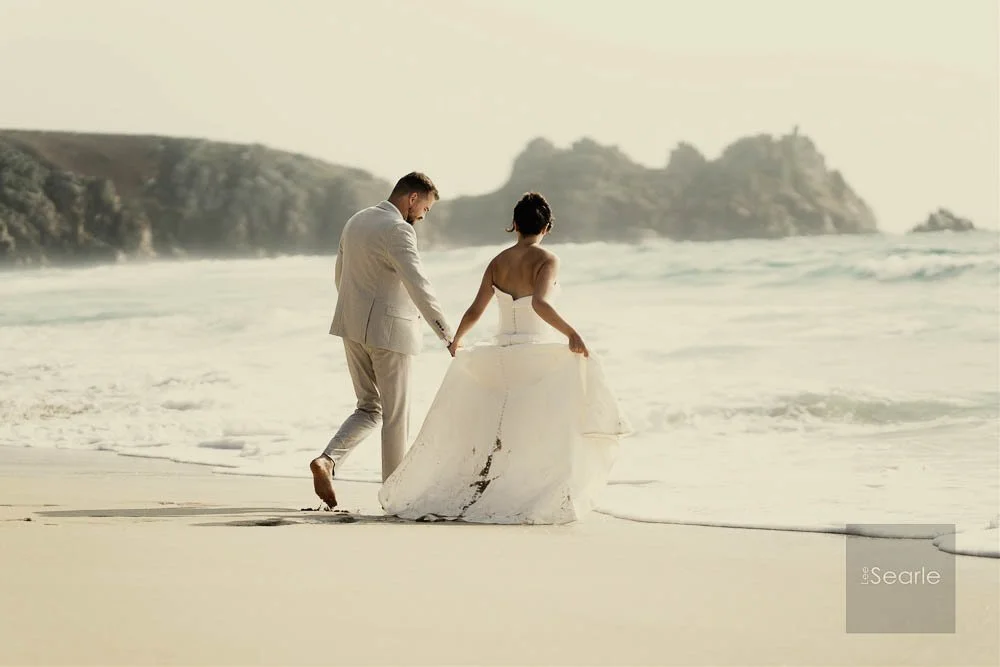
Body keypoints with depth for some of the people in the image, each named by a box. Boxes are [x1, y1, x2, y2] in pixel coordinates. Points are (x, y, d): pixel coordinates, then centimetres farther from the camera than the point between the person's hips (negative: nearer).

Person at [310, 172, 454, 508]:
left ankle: (327, 460, -7)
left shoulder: (355, 222, 12)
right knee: (395, 414, 4)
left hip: (352, 326, 8)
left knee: (369, 408, 15)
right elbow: (418, 286, -24)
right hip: (388, 329, -8)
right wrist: (447, 335, -25)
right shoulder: (397, 230, -16)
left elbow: (339, 276, 21)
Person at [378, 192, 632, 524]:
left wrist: (456, 340, 21)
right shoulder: (547, 260, -10)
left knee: (490, 431, 16)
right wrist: (571, 333, -27)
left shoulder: (498, 262, 4)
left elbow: (474, 312, 5)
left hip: (500, 354, 5)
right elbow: (540, 303, -27)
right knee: (549, 432, 2)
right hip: (538, 354, -5)